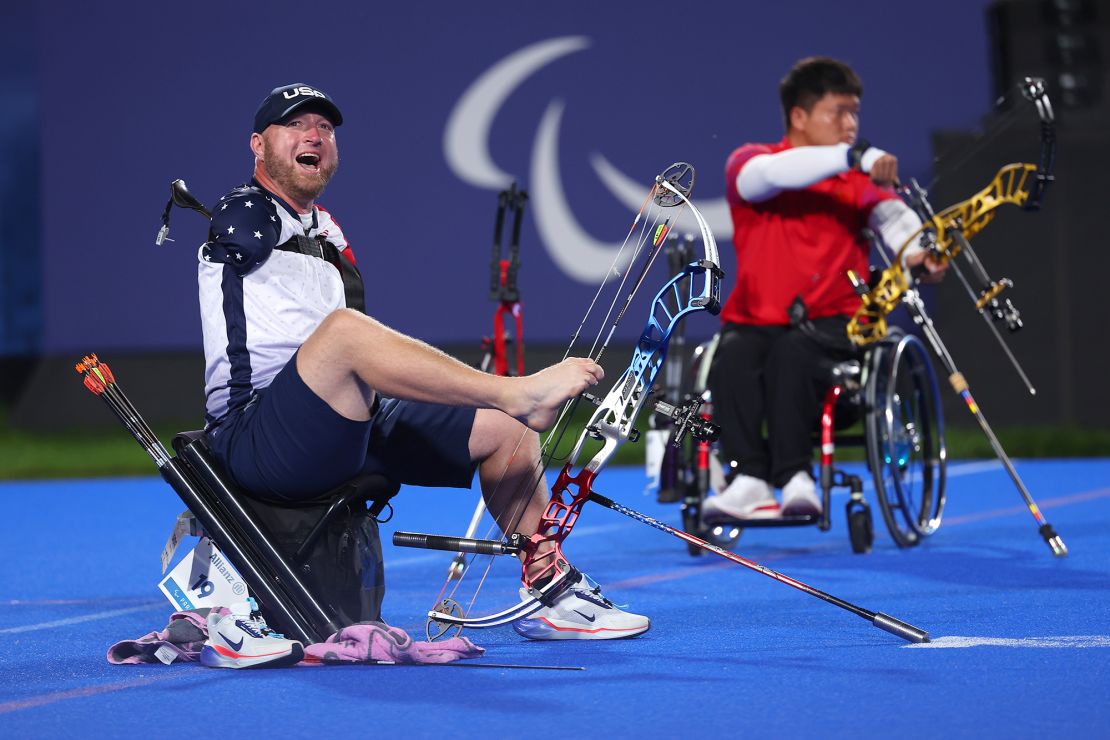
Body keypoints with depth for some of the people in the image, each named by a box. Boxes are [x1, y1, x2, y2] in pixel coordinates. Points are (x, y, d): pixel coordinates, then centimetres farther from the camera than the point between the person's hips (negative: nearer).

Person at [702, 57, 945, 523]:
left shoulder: (861, 180, 12)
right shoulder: (748, 163, 6)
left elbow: (892, 216, -9)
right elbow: (773, 173, -19)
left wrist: (917, 251, -32)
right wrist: (851, 157, -29)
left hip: (830, 322, 0)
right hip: (756, 320, 0)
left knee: (793, 350, -33)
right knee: (733, 354, -32)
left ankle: (794, 476, -36)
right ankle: (750, 481, -36)